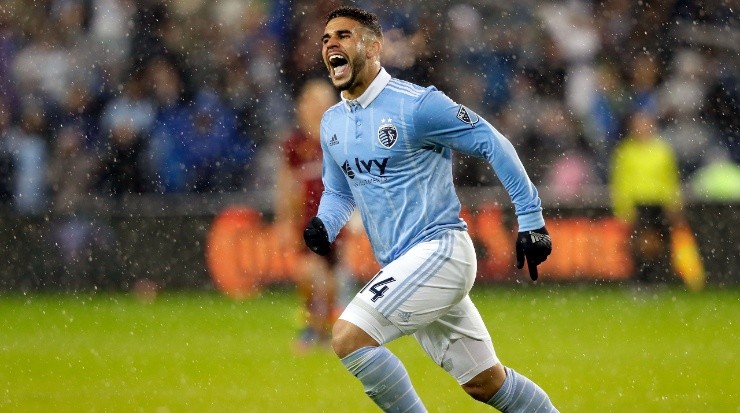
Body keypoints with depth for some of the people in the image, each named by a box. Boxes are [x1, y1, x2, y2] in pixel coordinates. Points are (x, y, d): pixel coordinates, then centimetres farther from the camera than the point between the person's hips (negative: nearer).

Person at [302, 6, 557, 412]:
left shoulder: (416, 105, -13)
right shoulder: (332, 123, 10)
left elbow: (494, 145, -9)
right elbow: (338, 191, 24)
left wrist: (531, 220, -9)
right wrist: (324, 224, 1)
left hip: (439, 250, -8)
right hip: (402, 266, 8)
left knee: (349, 336, -22)